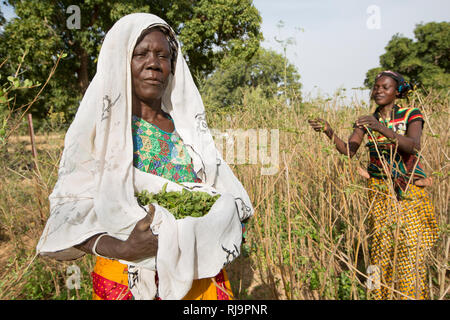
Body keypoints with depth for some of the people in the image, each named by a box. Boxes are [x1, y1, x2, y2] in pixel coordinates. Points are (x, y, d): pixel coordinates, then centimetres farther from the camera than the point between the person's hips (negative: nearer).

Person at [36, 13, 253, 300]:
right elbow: (70, 215, -9)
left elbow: (223, 191, 9)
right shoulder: (101, 127, -6)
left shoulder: (187, 126, 4)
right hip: (127, 281, -3)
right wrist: (120, 249, -25)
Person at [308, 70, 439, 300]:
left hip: (409, 192, -2)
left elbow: (414, 146, -20)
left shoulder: (411, 115, -1)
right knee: (382, 247, 1)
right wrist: (328, 131, -21)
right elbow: (349, 150, -5)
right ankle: (382, 293, 14)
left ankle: (413, 294, 15)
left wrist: (383, 129, -34)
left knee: (410, 248, -2)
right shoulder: (366, 122, 7)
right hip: (380, 192, 2)